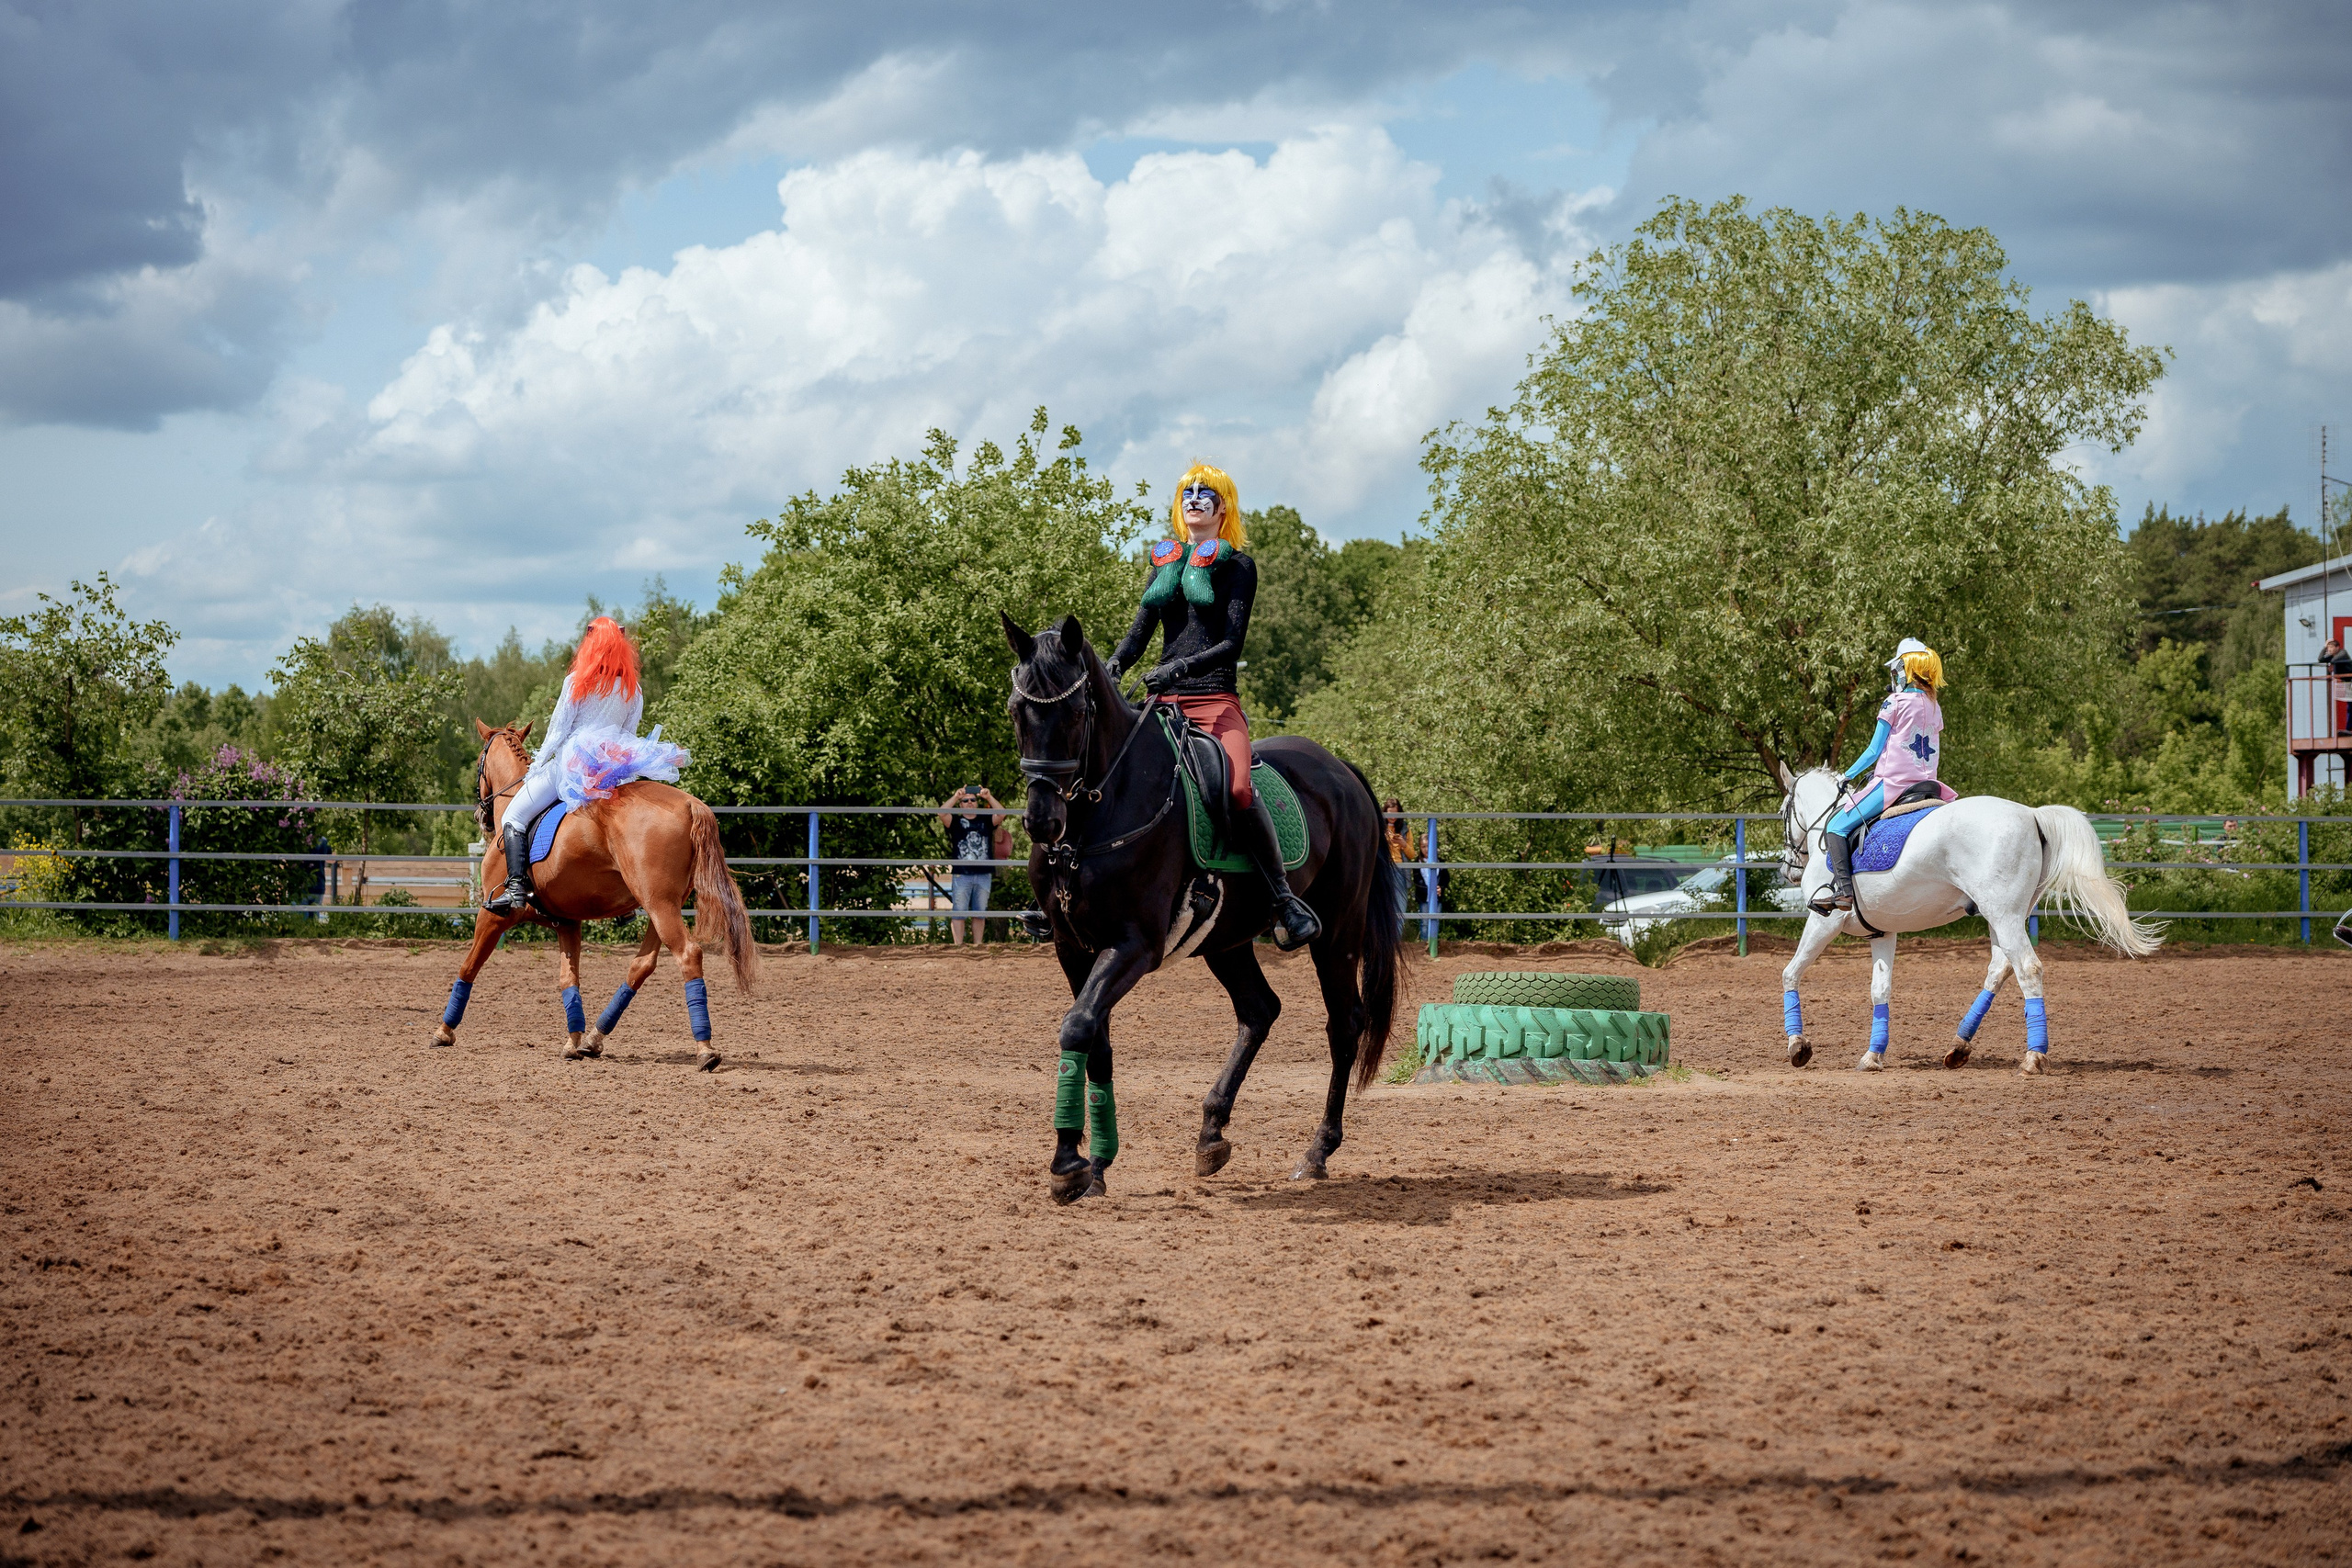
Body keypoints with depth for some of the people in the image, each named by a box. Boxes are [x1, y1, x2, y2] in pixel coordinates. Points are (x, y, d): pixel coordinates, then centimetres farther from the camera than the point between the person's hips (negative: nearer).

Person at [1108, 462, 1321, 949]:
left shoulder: (1238, 565, 3)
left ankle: (1285, 899, -21)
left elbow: (1231, 643, -6)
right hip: (1162, 700, 6)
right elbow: (1141, 629, 13)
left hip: (1215, 697, -6)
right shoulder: (1164, 562, 20)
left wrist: (1182, 667, -23)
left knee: (1238, 788, -30)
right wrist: (1113, 665, -9)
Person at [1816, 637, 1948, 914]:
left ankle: (1842, 889, -16)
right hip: (1925, 785, 7)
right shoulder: (1935, 709, 13)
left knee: (1837, 827, -1)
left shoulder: (1894, 703, -6)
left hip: (1892, 785, -7)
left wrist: (1847, 776, 10)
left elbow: (1874, 750, -4)